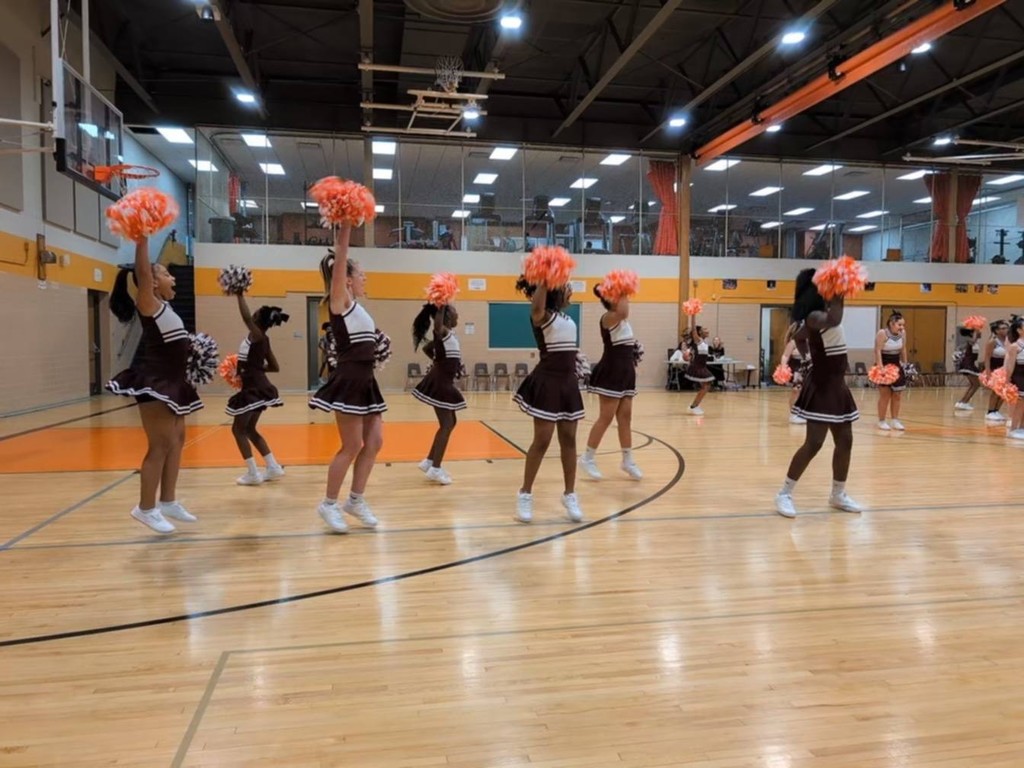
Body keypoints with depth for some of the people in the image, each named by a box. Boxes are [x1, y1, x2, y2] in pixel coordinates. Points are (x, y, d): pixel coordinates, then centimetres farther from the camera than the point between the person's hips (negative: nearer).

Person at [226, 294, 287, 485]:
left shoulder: (258, 337, -15)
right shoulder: (261, 340, 10)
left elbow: (246, 317, -32)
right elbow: (275, 367, 15)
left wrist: (240, 295, -24)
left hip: (254, 390, -9)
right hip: (257, 388, 9)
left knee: (238, 429, 3)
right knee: (249, 429, 18)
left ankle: (253, 473, 5)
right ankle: (273, 467, 20)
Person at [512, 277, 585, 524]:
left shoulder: (566, 316, 13)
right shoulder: (541, 316, -10)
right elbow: (537, 308, -34)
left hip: (568, 382, 7)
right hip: (547, 382, -7)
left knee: (569, 439, 9)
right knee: (542, 440, -4)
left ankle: (570, 495, 18)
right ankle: (525, 494, 10)